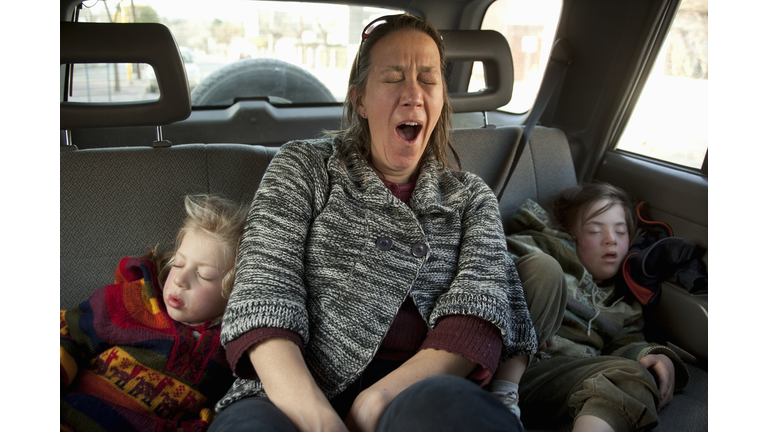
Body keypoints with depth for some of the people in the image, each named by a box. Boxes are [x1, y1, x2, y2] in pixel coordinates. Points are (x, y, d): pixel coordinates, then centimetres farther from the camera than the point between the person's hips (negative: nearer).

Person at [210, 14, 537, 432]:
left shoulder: (471, 196, 16)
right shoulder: (302, 168, 12)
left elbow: (482, 302, -1)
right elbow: (264, 292, -1)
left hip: (420, 394, 1)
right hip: (300, 394, 0)